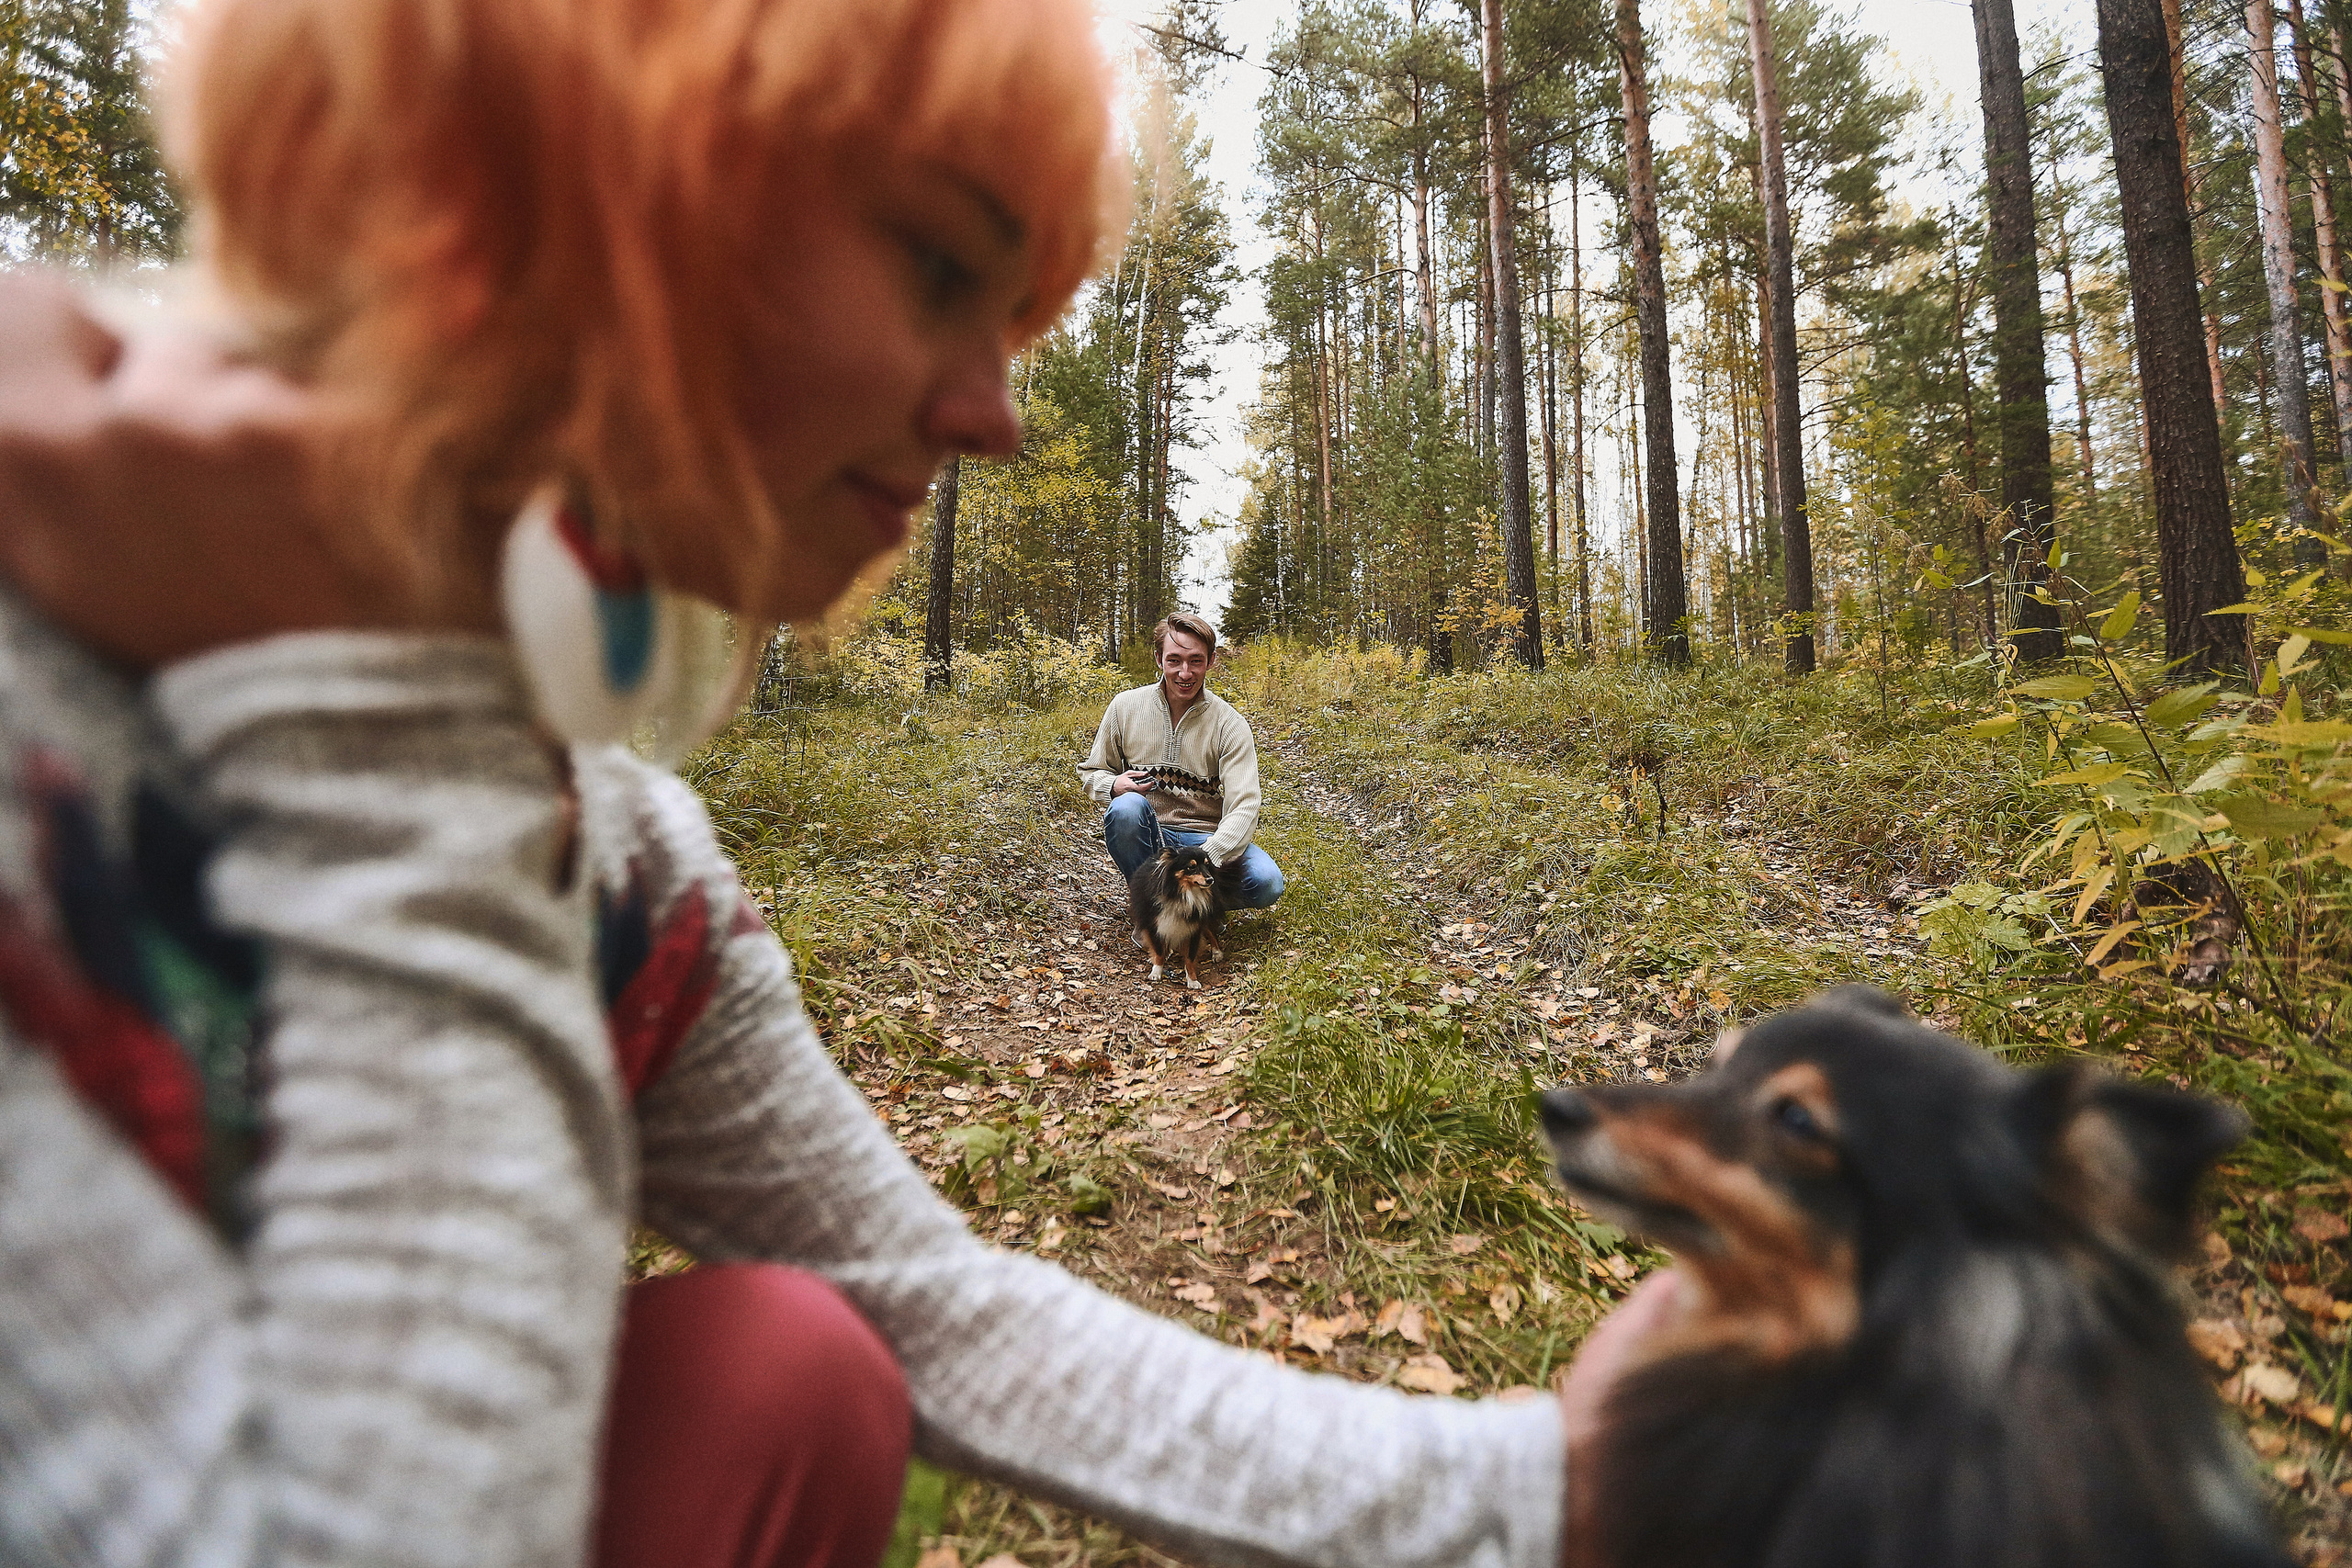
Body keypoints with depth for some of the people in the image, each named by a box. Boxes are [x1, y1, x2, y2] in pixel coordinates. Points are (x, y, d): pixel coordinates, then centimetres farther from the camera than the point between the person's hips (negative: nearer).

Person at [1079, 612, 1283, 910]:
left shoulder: (1230, 725, -7)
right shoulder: (1125, 707, -2)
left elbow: (1243, 807, -17)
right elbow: (1091, 772, 12)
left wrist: (1205, 859, -36)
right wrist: (1113, 785, -14)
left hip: (1204, 838, 0)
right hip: (1143, 835, 1)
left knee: (1266, 883, -28)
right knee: (1128, 806, -35)